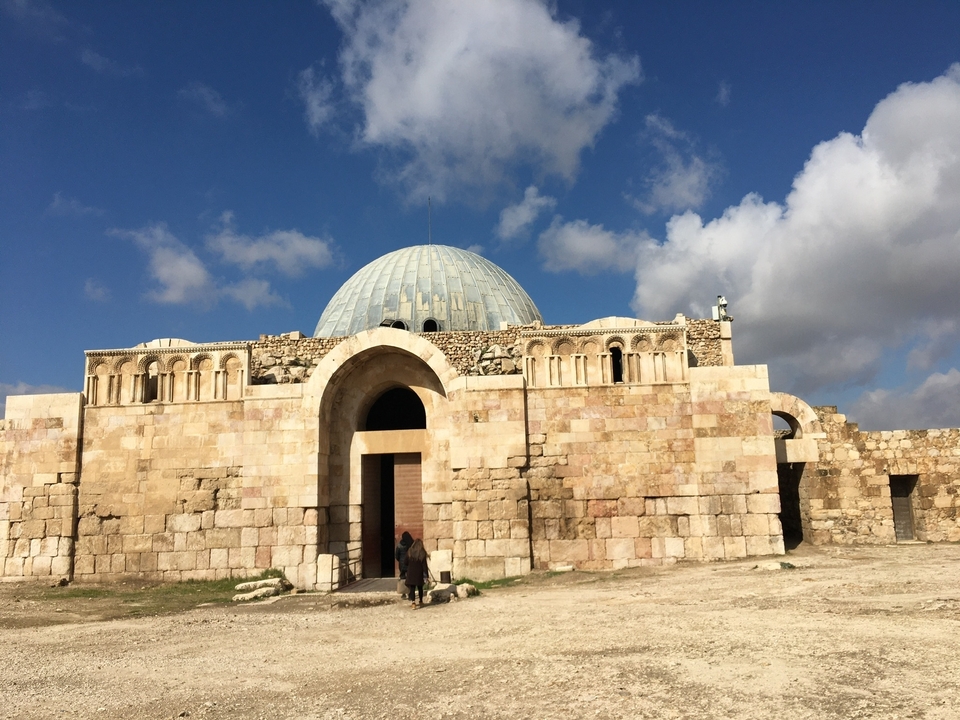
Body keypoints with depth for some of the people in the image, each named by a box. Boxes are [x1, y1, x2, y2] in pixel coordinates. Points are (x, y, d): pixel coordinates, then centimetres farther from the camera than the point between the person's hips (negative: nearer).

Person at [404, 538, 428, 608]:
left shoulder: (409, 552, -2)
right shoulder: (422, 553, -7)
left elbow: (406, 562, 2)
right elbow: (424, 564, -7)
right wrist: (425, 573, -4)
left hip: (410, 572, 0)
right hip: (419, 573, 0)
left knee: (412, 588, 0)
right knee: (420, 588, 16)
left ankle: (413, 602, -14)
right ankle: (421, 602, 28)